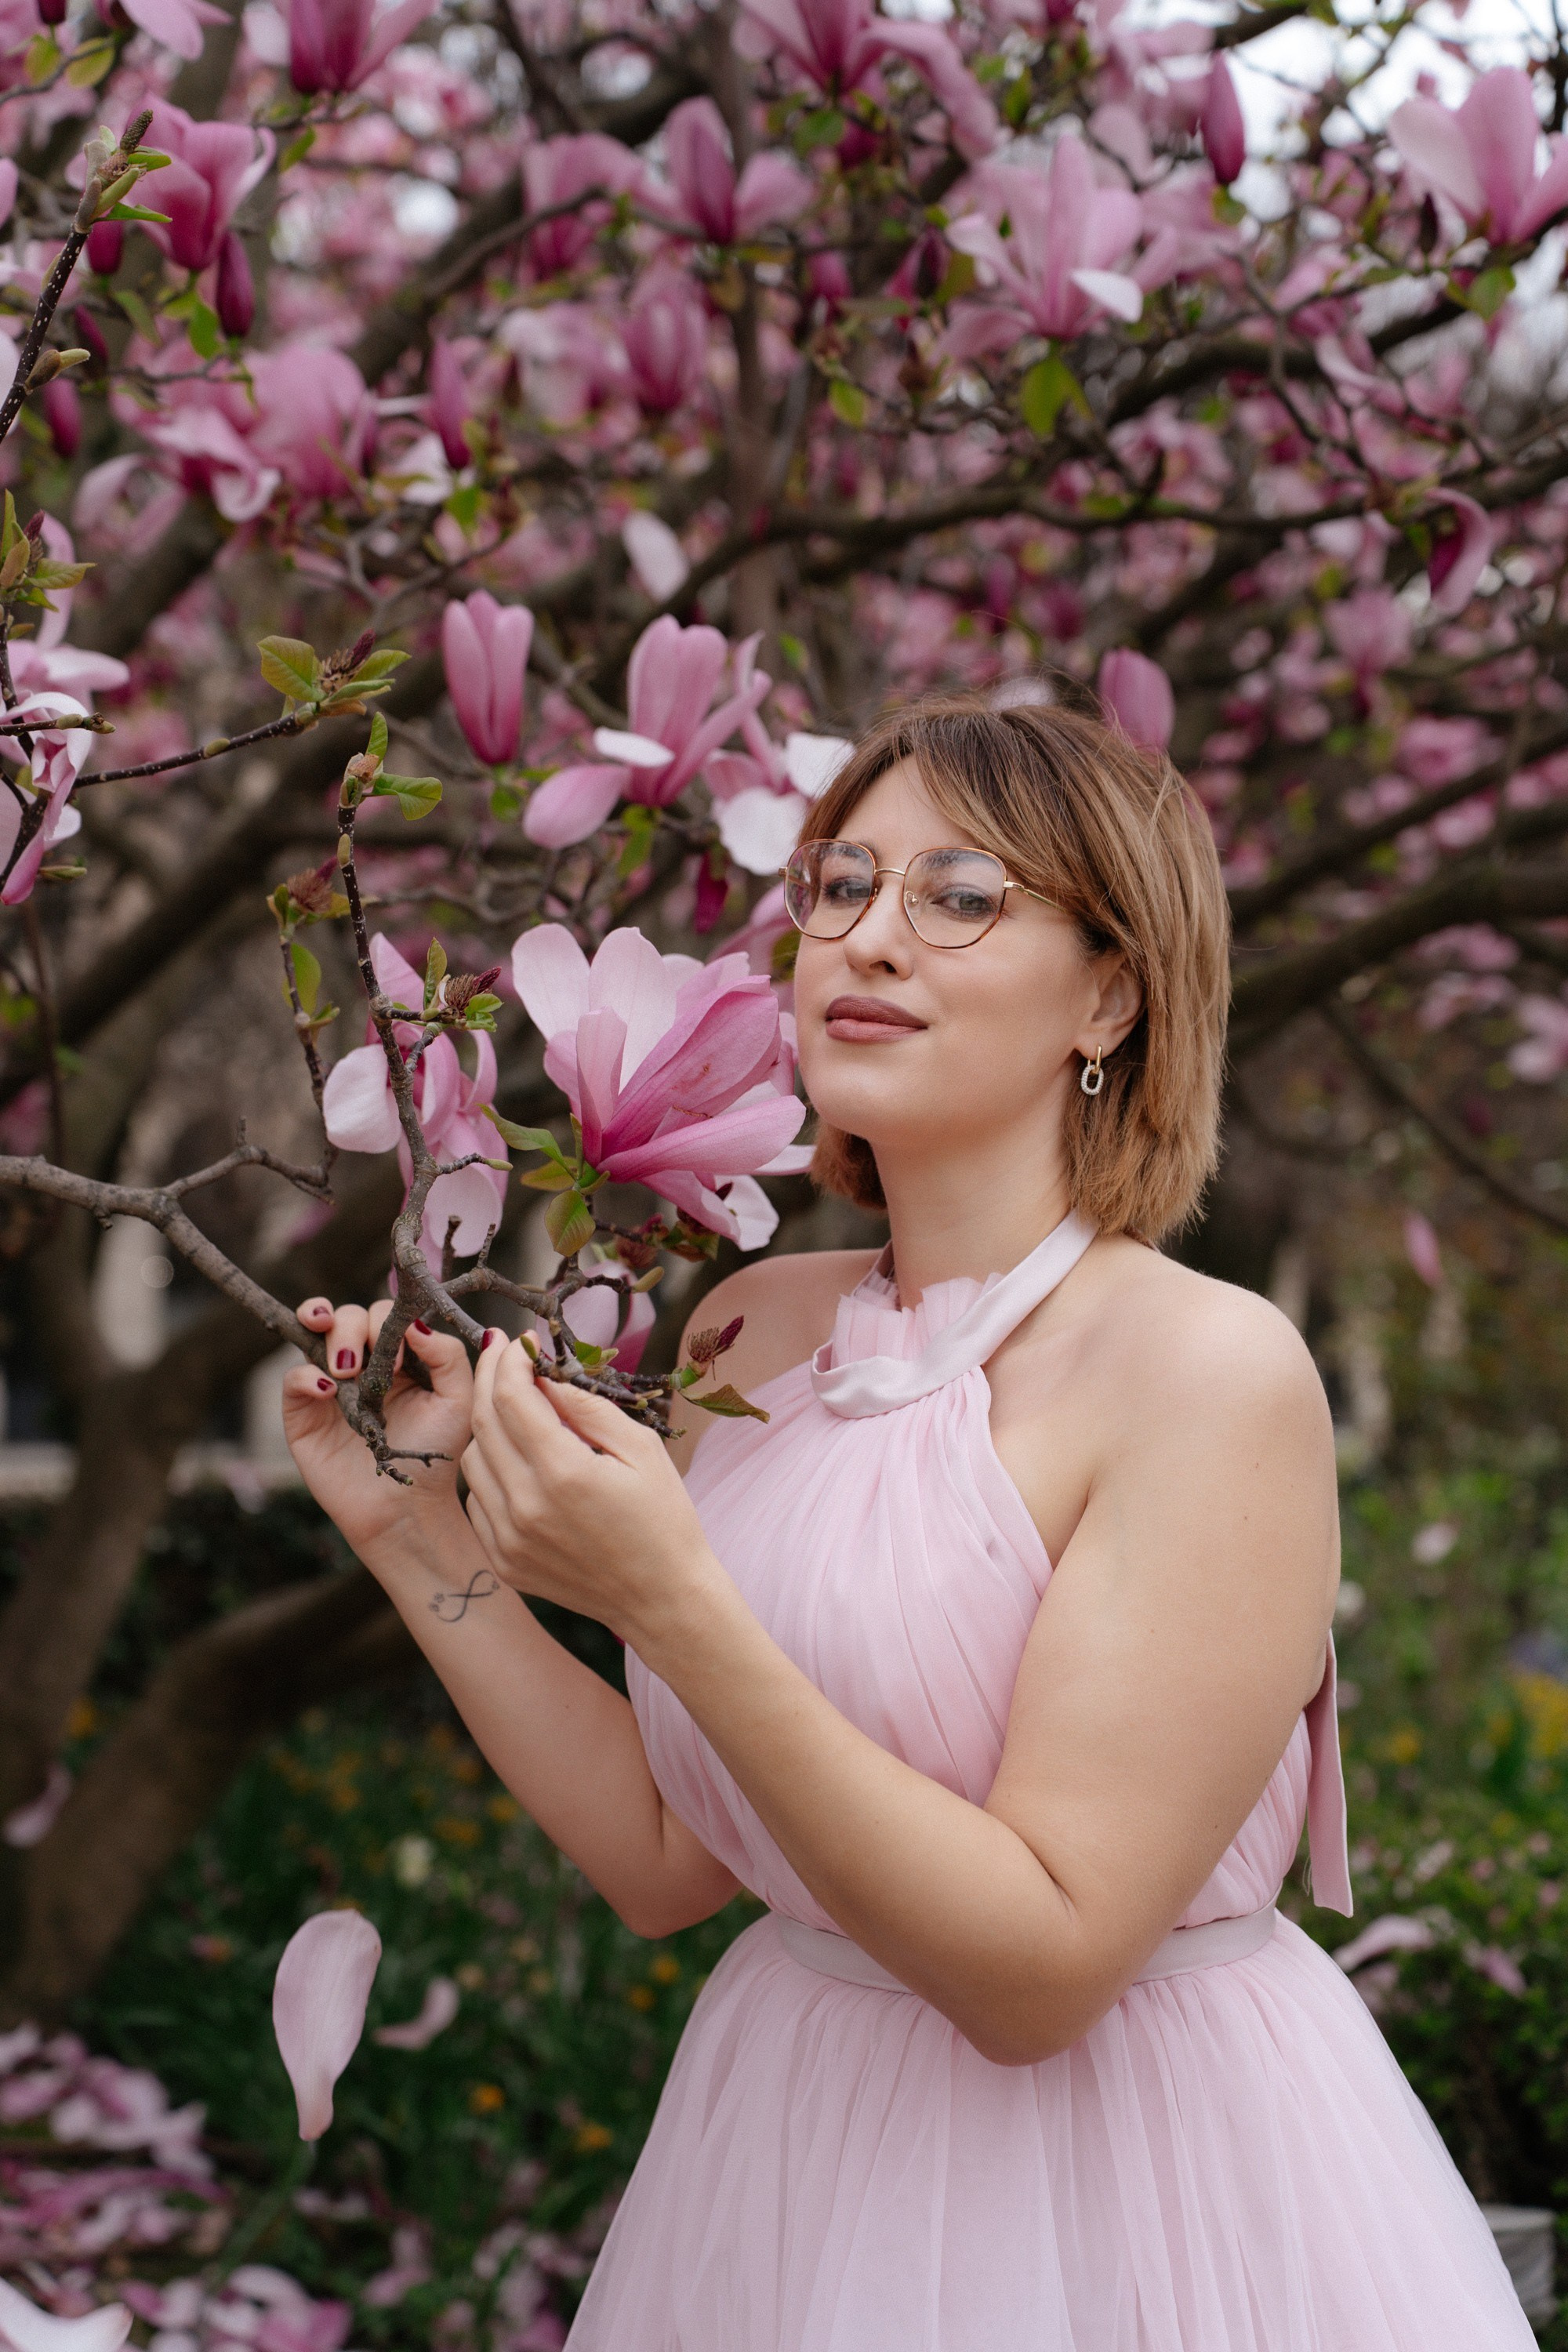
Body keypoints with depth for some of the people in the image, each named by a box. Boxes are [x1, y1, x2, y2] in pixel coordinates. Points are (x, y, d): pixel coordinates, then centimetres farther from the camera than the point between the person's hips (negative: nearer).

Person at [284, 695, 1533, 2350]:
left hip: (1133, 2185, -5)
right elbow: (665, 1865, 2)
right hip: (787, 2153, 6)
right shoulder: (752, 1331, -2)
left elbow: (1037, 1973, -24)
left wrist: (674, 1605, -30)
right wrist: (414, 1530, -2)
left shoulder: (1215, 1374, -20)